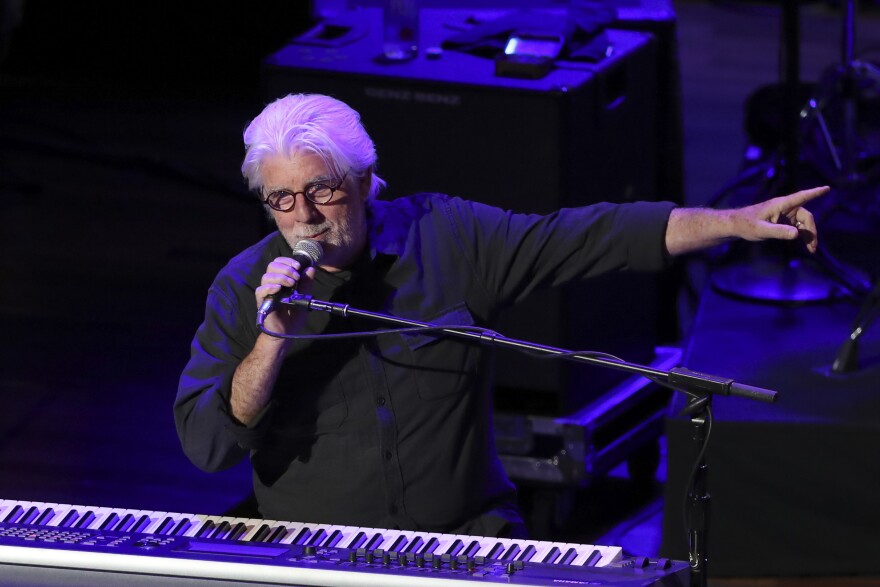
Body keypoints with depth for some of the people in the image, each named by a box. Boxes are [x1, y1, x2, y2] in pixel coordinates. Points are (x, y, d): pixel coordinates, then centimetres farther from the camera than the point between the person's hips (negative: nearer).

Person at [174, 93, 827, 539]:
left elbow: (590, 237, 0)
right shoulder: (244, 288, -2)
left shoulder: (446, 238, 1)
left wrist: (736, 223, -6)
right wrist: (272, 342, -22)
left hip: (467, 536, 2)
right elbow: (205, 444, -8)